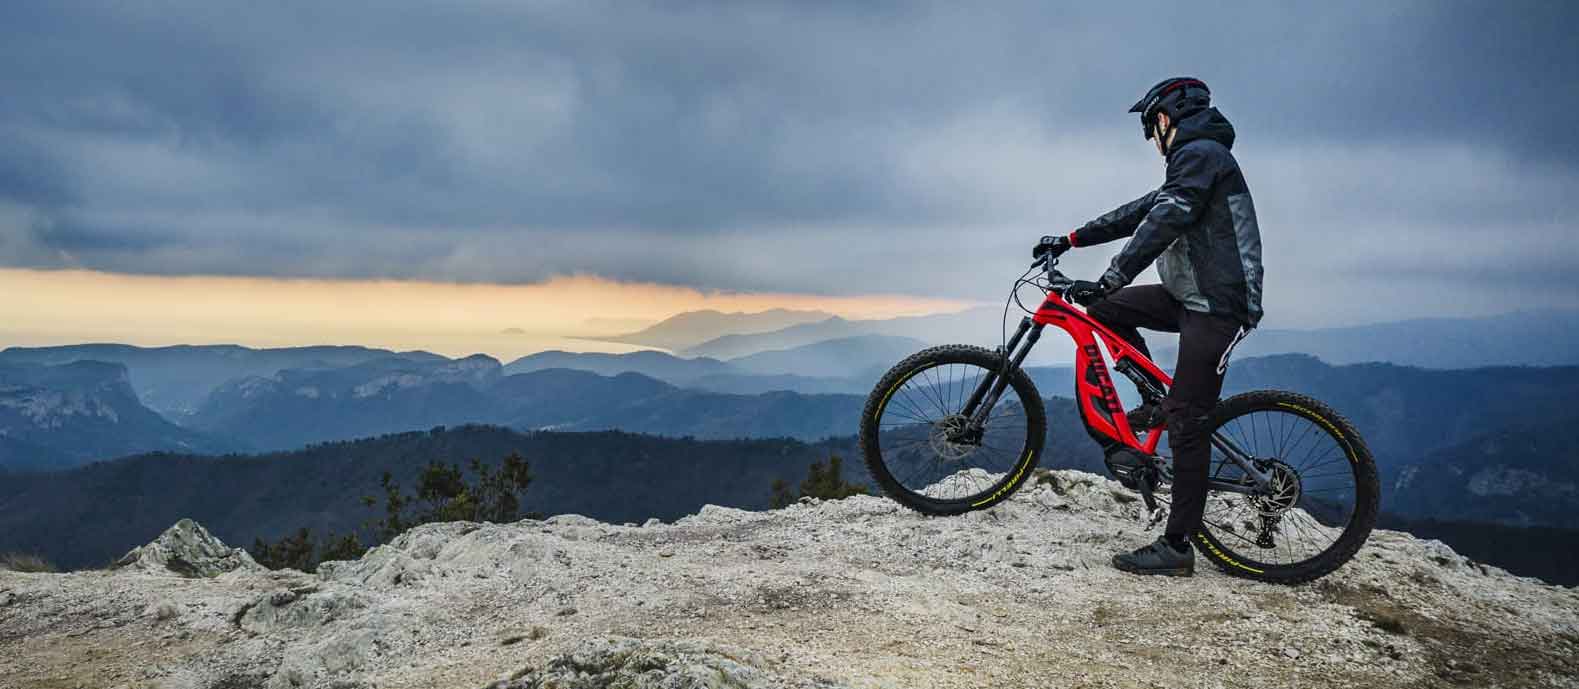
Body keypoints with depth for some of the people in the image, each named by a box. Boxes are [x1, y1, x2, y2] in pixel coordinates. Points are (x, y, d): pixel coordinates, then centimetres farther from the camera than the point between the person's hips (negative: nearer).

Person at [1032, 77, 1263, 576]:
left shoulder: (1199, 153, -11)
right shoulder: (1196, 160, 22)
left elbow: (1163, 223, -24)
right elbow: (1140, 212, 23)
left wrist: (1109, 280, -29)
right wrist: (1070, 240, 20)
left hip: (1217, 305, -10)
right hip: (1192, 296, 10)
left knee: (1186, 421, -10)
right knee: (1105, 309, 9)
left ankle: (1177, 548, -6)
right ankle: (1156, 402, 14)